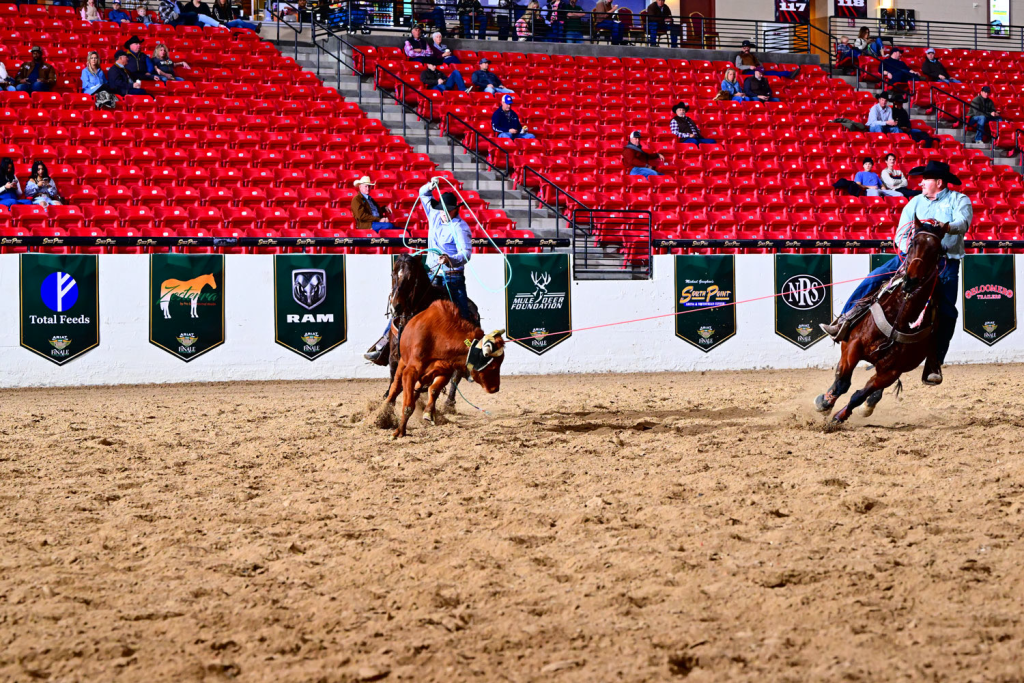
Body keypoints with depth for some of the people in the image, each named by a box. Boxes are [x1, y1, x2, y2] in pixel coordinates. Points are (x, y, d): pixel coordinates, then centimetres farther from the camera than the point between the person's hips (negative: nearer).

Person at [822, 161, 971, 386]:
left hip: (946, 262, -3)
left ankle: (934, 363, -6)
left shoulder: (959, 200, 5)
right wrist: (910, 248, -11)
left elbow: (963, 223, -14)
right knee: (874, 279, -13)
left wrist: (946, 227, -36)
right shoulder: (915, 203, 17)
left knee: (946, 313, -15)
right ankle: (845, 323, -10)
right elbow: (900, 235, 11)